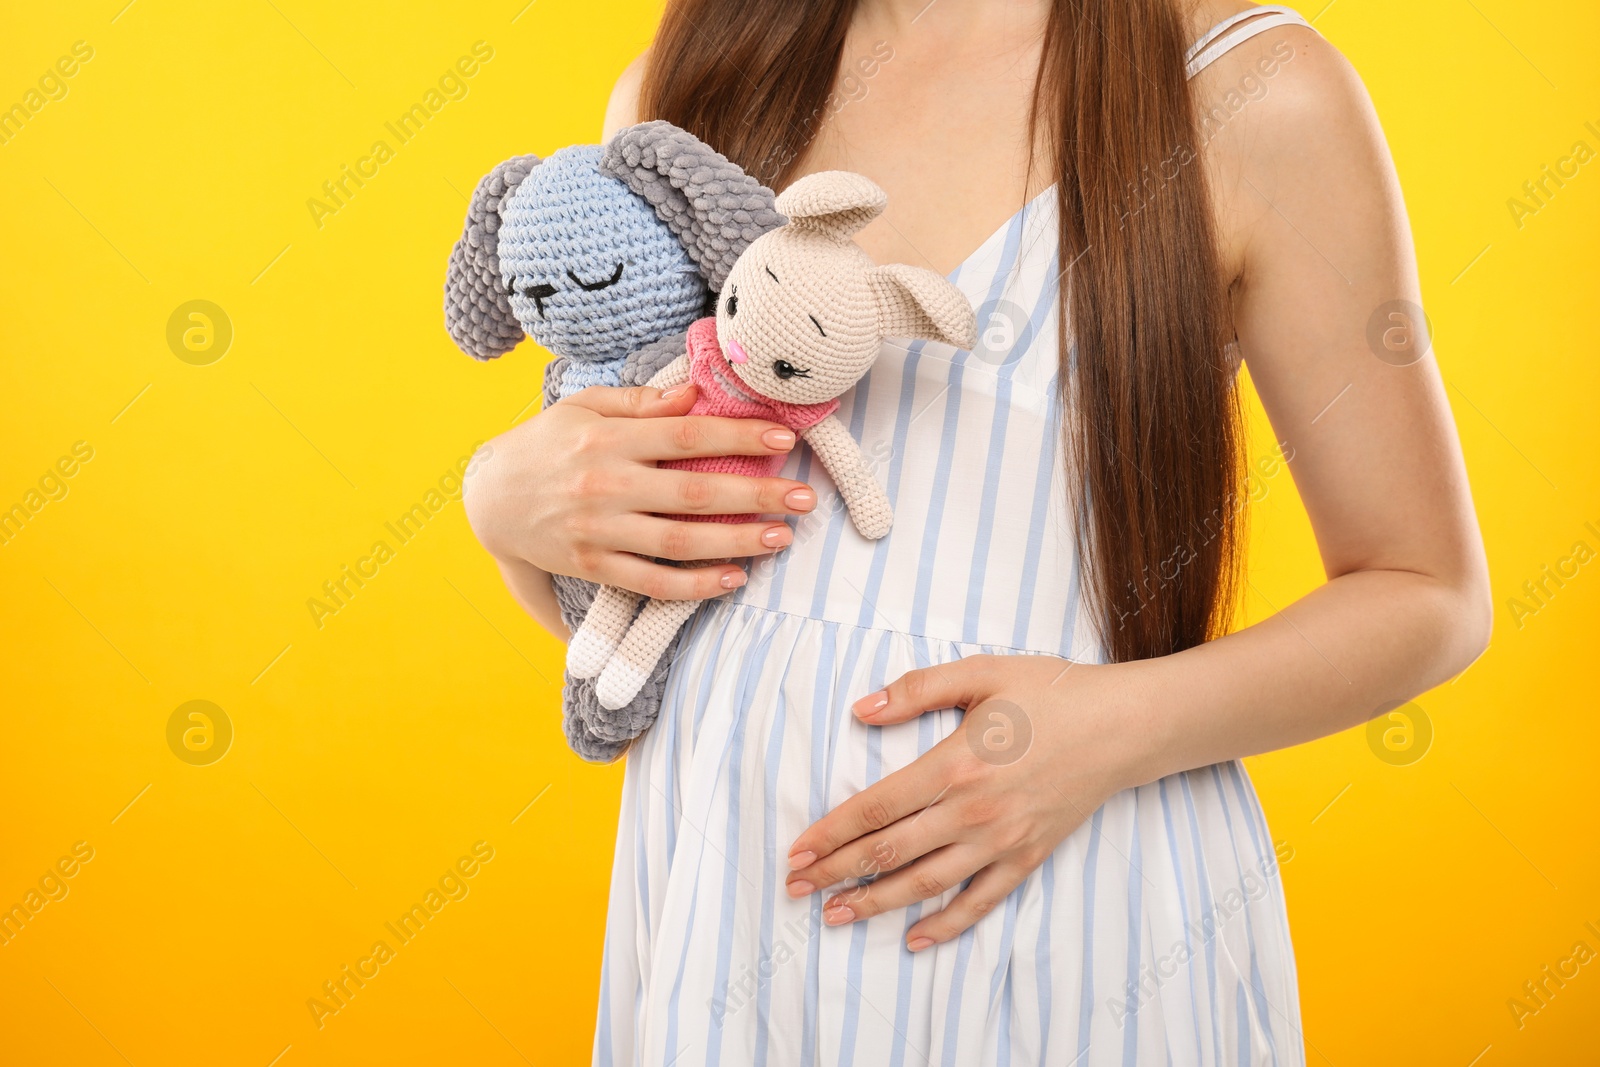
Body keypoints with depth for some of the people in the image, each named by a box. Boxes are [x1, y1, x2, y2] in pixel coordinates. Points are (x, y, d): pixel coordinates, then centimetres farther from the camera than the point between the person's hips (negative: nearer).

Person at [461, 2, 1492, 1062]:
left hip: (1083, 894, -3)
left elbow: (1432, 596, -3)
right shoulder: (678, 89, 4)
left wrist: (1122, 723, -17)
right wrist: (506, 498, -9)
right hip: (720, 876, 3)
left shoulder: (1251, 88, -6)